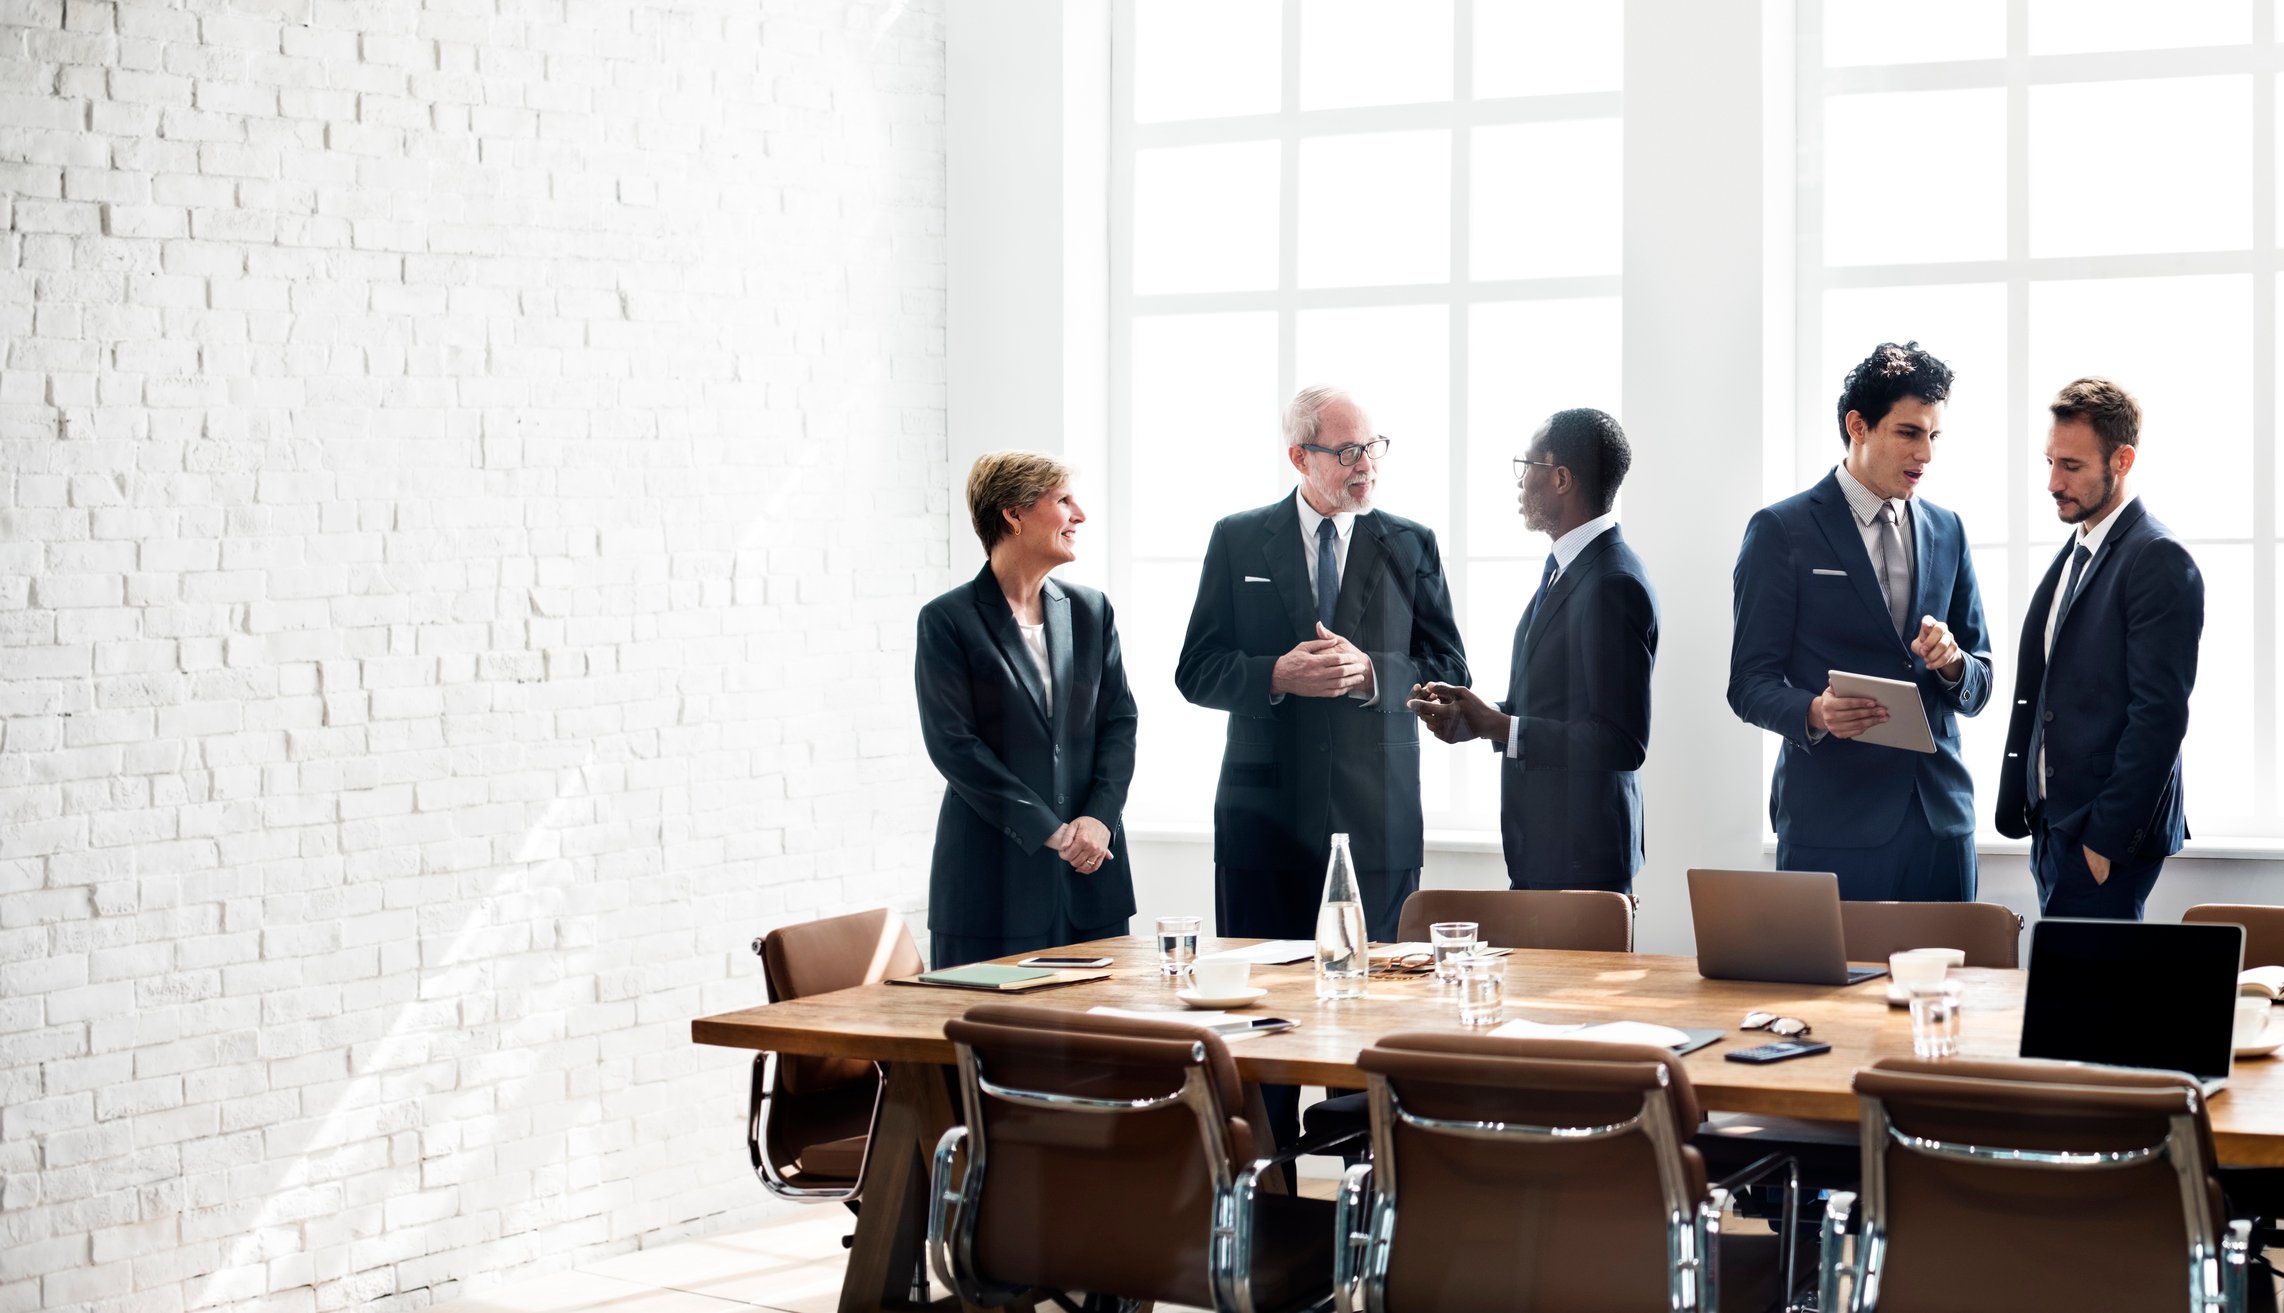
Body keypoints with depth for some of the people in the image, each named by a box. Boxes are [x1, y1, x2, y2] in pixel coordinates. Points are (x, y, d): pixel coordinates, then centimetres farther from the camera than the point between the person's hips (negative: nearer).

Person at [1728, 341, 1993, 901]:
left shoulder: (1947, 531, 14)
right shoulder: (1781, 530, 0)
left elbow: (1979, 685, 16)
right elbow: (1750, 685, -3)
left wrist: (1953, 663, -7)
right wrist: (1815, 712, -24)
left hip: (1942, 815, 5)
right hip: (1833, 820, -4)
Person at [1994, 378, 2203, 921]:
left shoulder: (2159, 560, -11)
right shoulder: (2074, 553, 17)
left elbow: (2160, 714, -17)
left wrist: (2105, 839, -18)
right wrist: (2020, 810, 13)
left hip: (2106, 835, -8)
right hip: (2054, 825, 8)